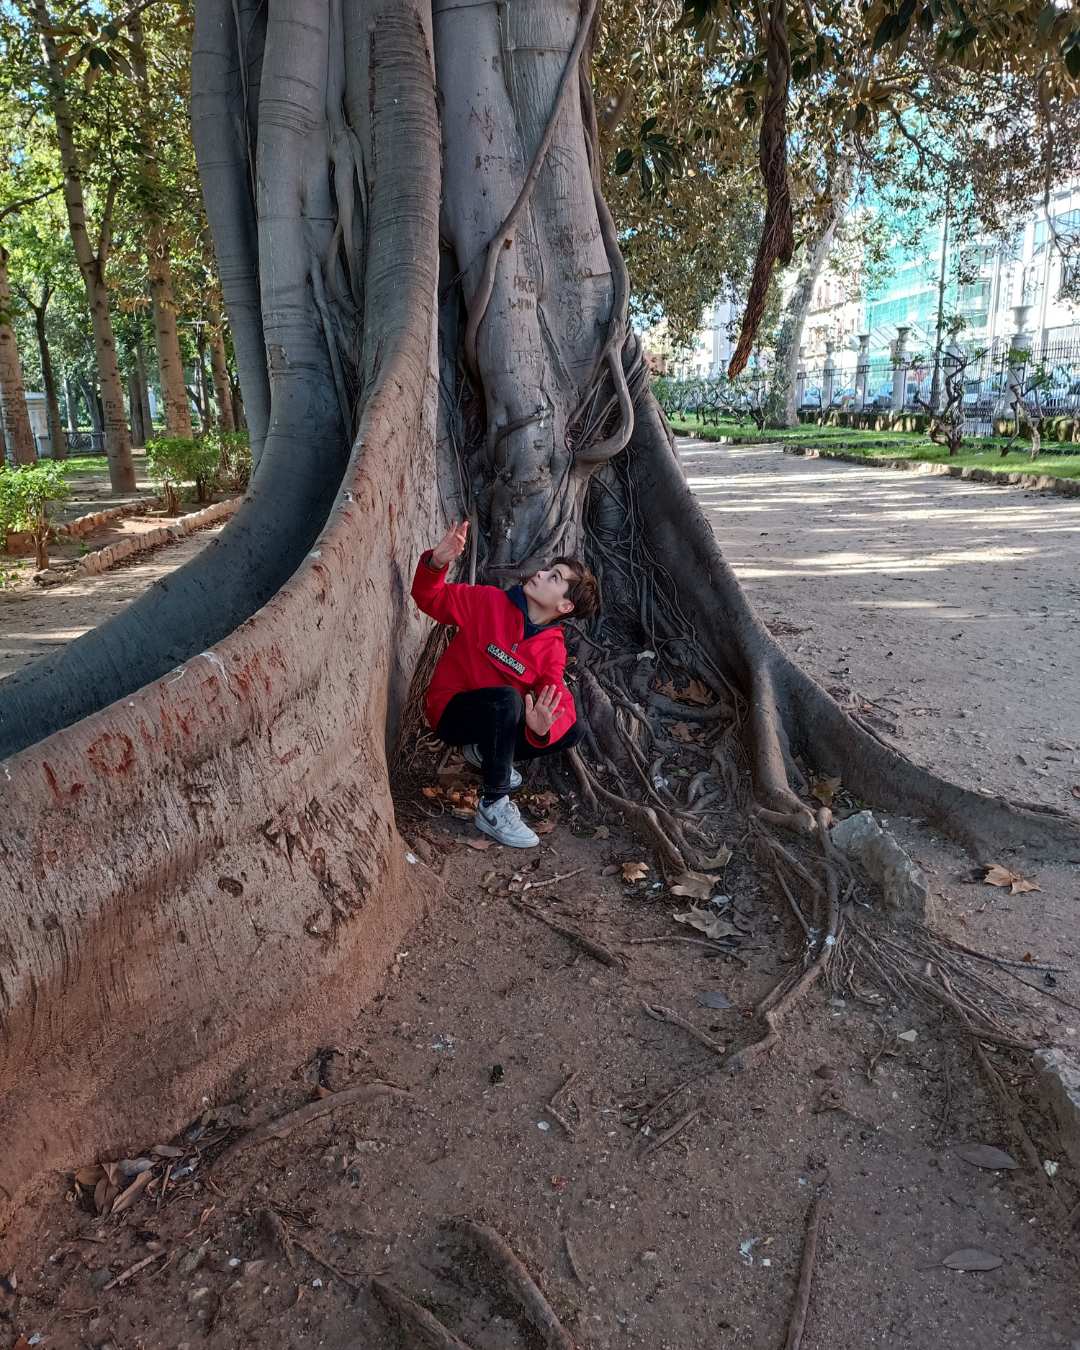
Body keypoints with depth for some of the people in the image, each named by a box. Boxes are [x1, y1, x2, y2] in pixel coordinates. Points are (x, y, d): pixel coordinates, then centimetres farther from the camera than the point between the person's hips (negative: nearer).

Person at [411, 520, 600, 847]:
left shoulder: (553, 649, -6)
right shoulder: (491, 602, -13)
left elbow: (560, 703, -19)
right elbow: (432, 599, -9)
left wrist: (543, 729, -43)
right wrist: (436, 563, -31)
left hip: (494, 719, 4)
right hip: (450, 711, -4)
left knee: (571, 731, -13)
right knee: (506, 698, -37)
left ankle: (485, 752, 6)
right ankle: (494, 807, -26)